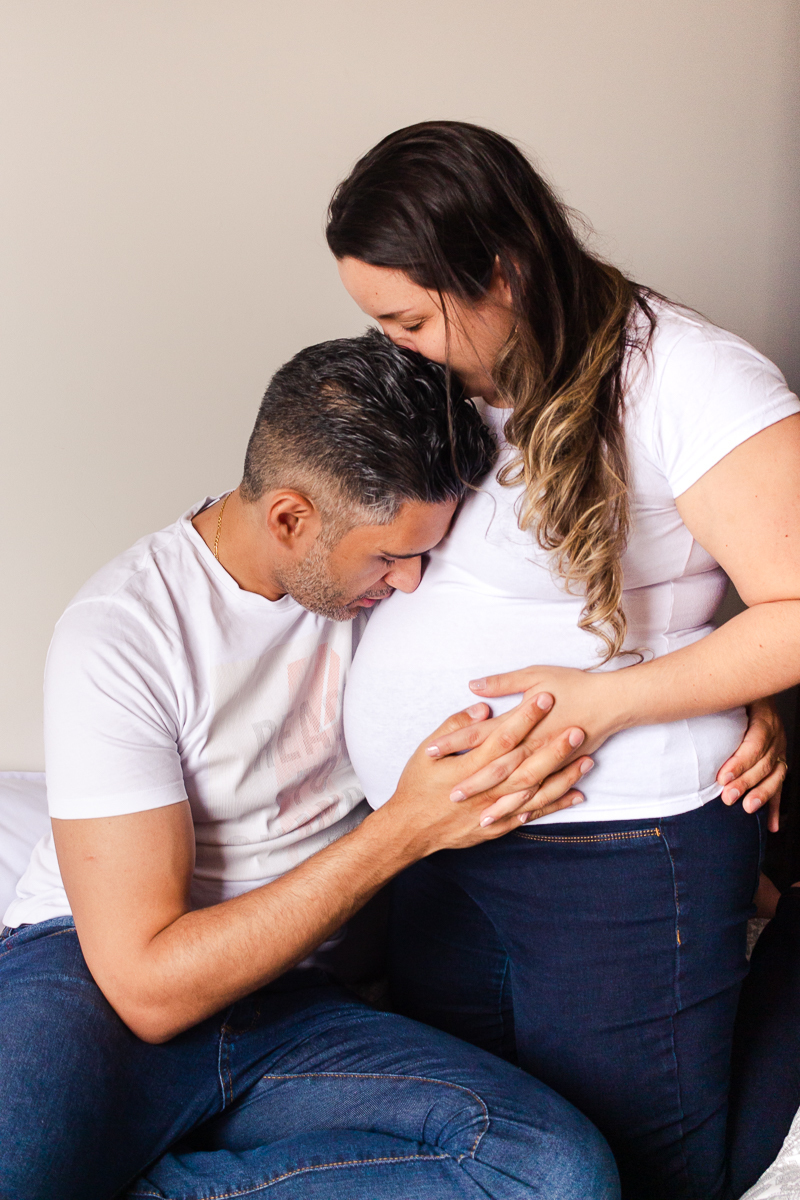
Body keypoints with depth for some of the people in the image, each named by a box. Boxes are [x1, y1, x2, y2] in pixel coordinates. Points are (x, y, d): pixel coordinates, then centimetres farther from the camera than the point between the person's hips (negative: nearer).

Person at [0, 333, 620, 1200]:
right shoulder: (120, 635, -14)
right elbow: (150, 987, -17)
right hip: (87, 977, -6)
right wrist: (405, 829, -23)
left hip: (283, 1007, 6)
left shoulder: (373, 560, 1)